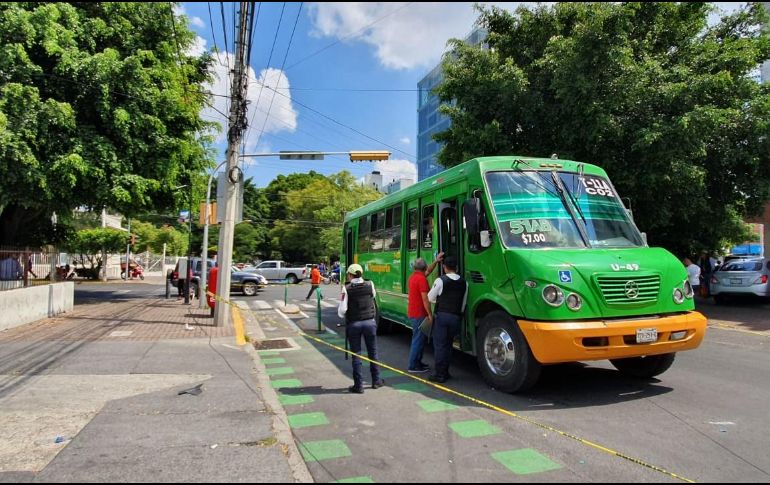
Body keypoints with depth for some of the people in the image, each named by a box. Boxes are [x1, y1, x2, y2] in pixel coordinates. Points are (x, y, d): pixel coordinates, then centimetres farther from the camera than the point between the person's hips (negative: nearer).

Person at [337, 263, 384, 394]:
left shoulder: (347, 288, -10)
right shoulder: (370, 285, -3)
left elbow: (342, 311, -12)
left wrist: (345, 317, 8)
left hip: (353, 324, -2)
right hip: (369, 322, 3)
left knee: (356, 355, 6)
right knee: (373, 352, 15)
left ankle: (358, 385, 10)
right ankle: (376, 381, 26)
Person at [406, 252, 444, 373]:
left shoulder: (413, 276, 11)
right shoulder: (421, 279, -17)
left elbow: (428, 271, 26)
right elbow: (425, 299, -20)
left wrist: (436, 261, 21)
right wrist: (430, 314, -17)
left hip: (412, 313, 10)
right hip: (419, 314, -10)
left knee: (418, 339, 18)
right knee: (418, 340, -3)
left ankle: (417, 362, 25)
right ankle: (413, 366, 2)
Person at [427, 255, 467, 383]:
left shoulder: (440, 281, -9)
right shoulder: (464, 283, 5)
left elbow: (430, 298, 0)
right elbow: (463, 302, 10)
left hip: (442, 315, -5)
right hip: (456, 317, 5)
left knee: (439, 345, 1)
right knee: (448, 345, 16)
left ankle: (439, 374, 2)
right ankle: (445, 372, 22)